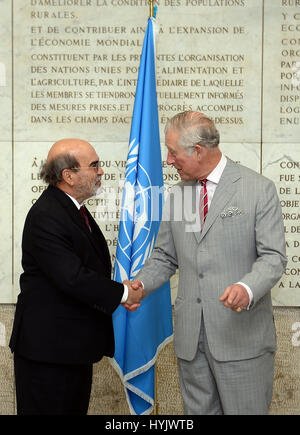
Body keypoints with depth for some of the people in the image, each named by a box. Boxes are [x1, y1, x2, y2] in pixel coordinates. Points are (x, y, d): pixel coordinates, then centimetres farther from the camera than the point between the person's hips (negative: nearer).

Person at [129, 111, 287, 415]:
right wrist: (141, 283, -3)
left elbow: (273, 255, -9)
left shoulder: (258, 189, -5)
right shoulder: (176, 195, 12)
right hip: (190, 333, 5)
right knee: (198, 410, 13)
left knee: (244, 410, 2)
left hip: (241, 331, -5)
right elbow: (165, 256, 17)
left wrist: (247, 288, -28)